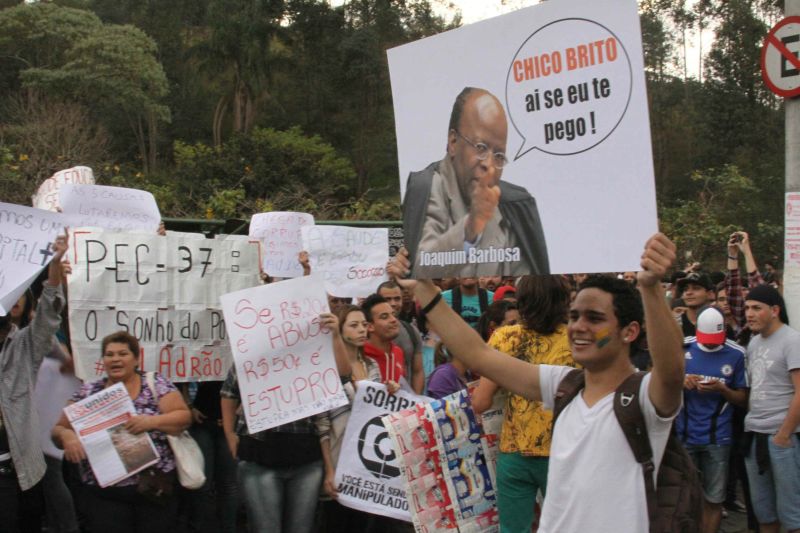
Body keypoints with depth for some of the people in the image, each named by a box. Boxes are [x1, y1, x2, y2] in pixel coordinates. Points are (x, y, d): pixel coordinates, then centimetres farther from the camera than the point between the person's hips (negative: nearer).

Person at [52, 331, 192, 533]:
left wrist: (152, 421, -22)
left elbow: (184, 417, -5)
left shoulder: (156, 384, 1)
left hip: (156, 488, -1)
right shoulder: (88, 392, 6)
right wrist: (66, 435, -16)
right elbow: (59, 430, 7)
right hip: (104, 495, 1)